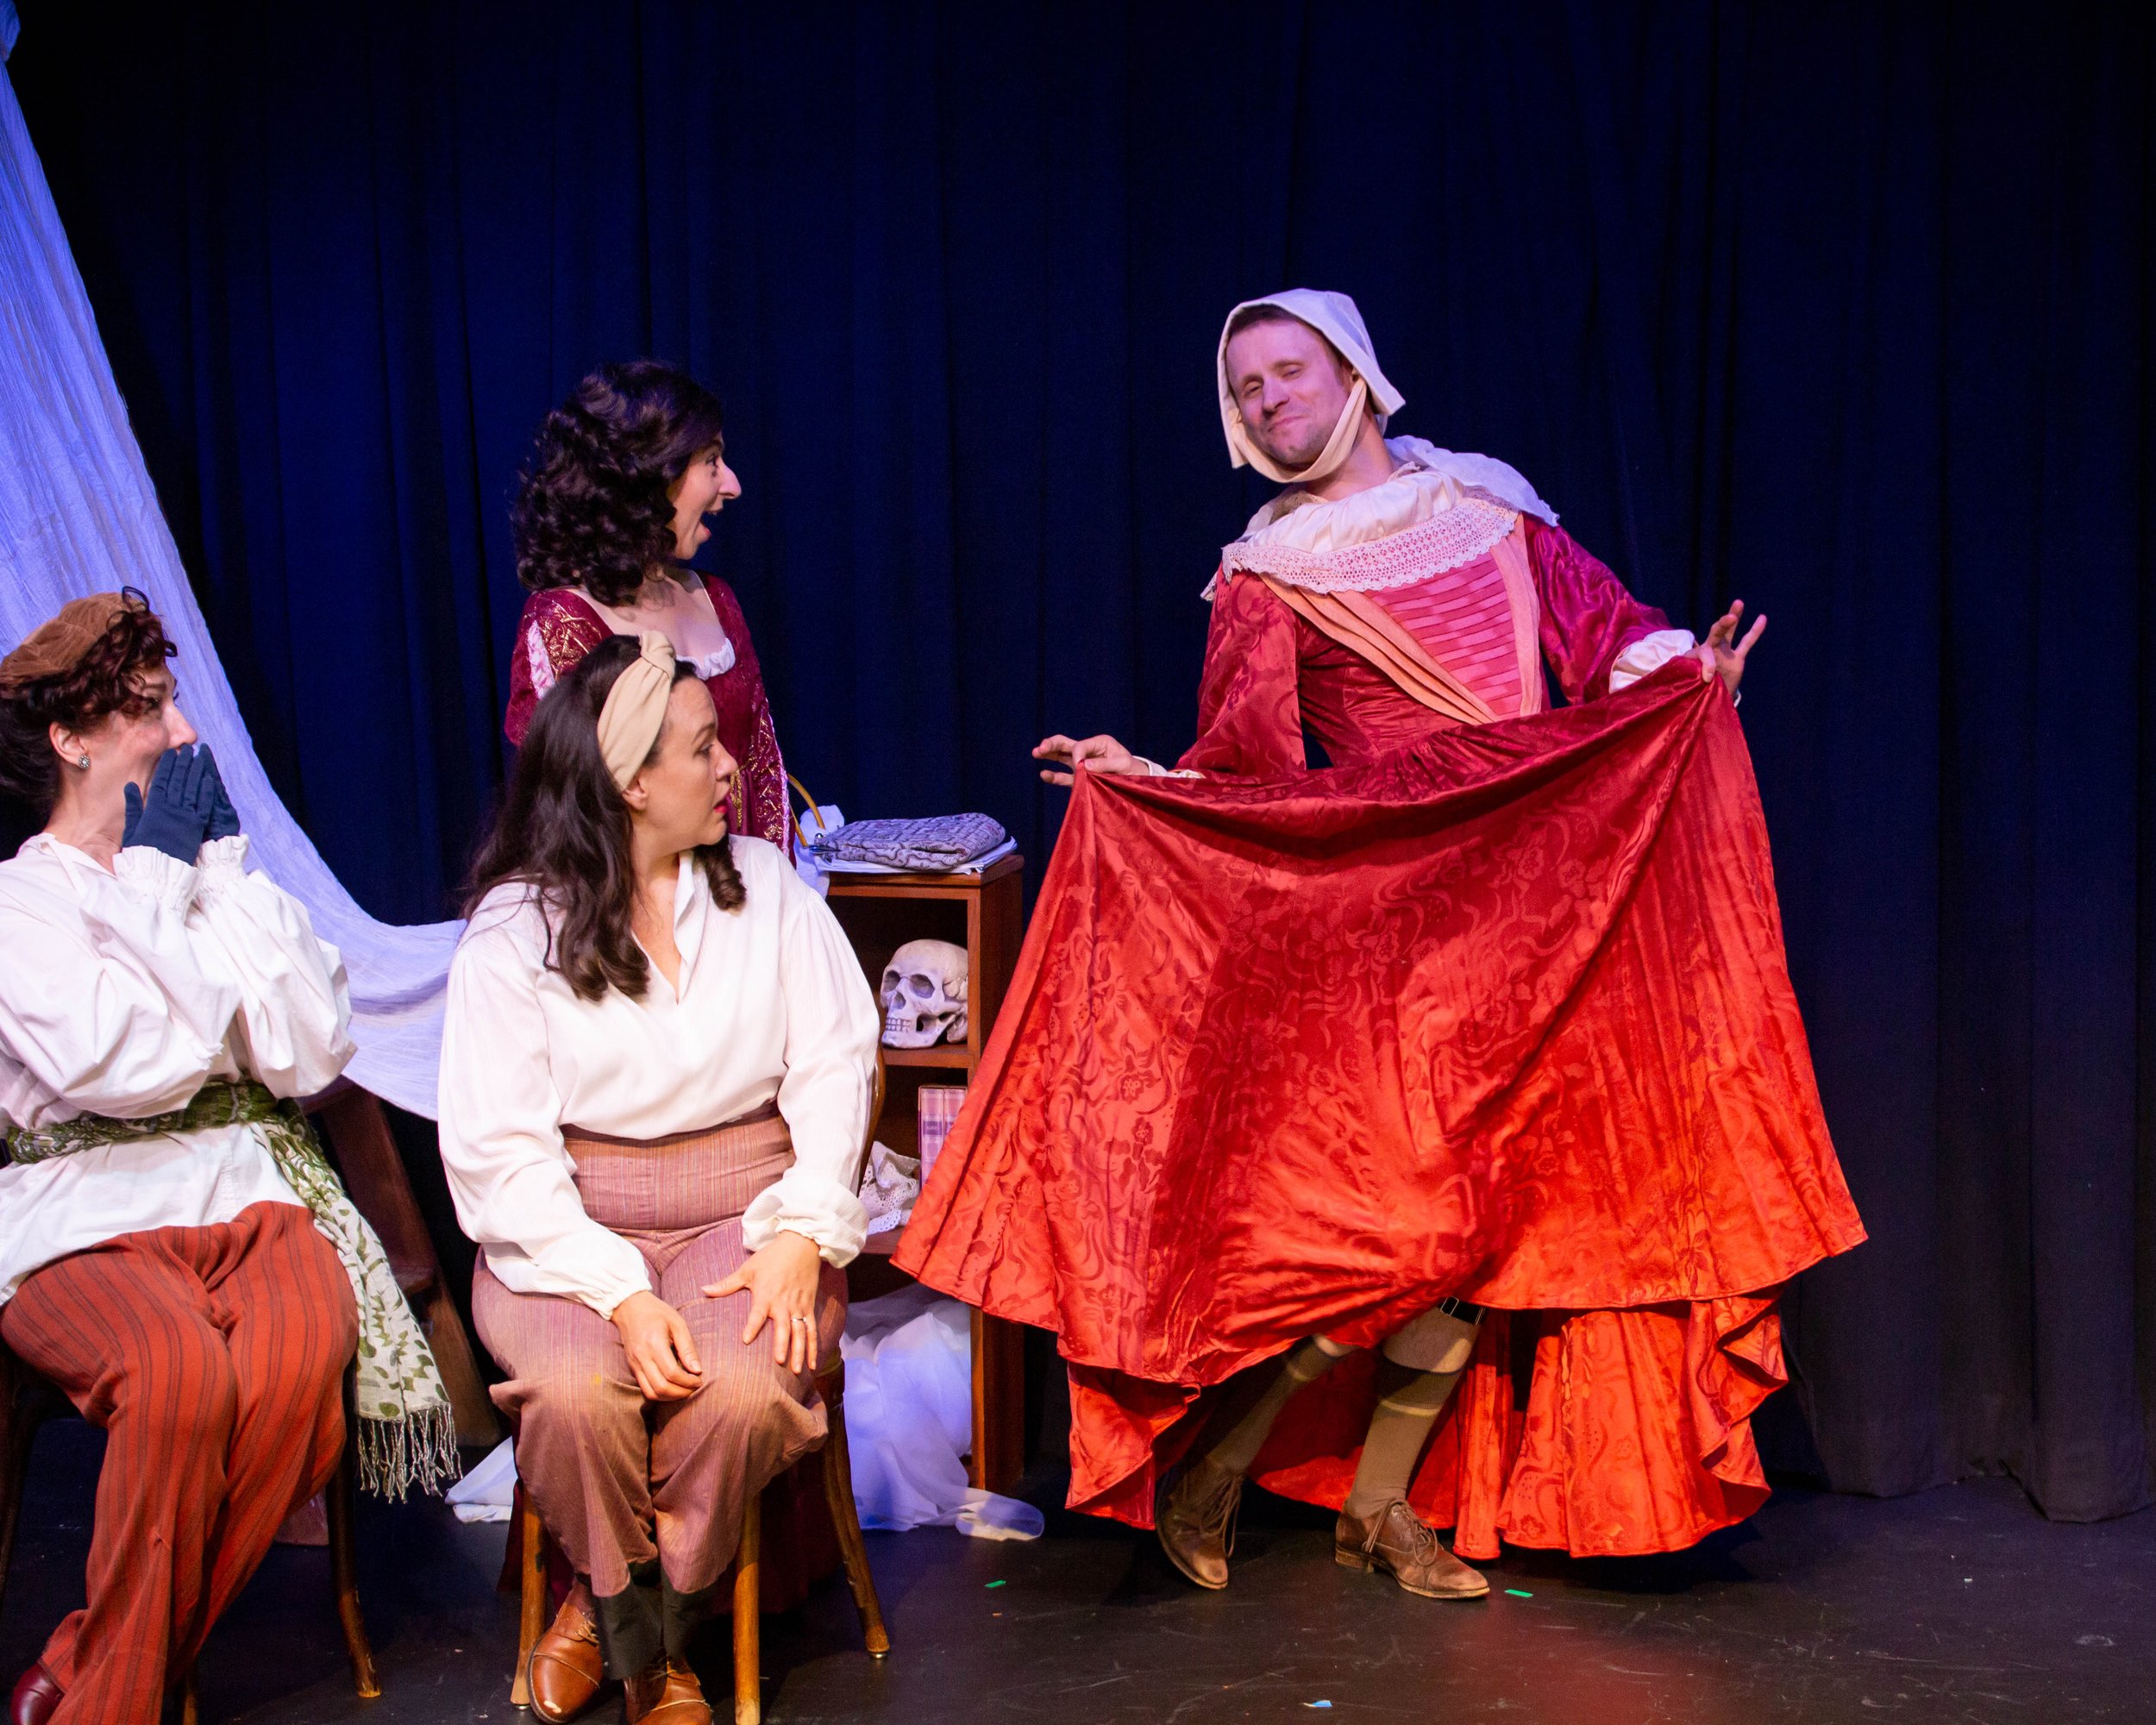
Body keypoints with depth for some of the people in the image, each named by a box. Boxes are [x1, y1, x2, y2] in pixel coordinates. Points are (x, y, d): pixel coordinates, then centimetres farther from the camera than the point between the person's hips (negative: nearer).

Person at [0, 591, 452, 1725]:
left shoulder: (216, 877, 19)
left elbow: (310, 1055, 4)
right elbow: (131, 1067, -12)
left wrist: (220, 874, 3)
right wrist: (157, 879, -3)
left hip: (245, 1188, 3)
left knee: (302, 1347, -31)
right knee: (179, 1369, -36)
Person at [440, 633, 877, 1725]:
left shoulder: (765, 886, 9)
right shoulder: (516, 928, -1)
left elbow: (833, 1067, 2)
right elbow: (494, 1148, -8)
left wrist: (800, 1236, -14)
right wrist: (619, 1292, -21)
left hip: (748, 1214, 2)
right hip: (569, 1228, -1)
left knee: (745, 1389, -29)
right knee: (580, 1392, -31)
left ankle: (615, 1615, -1)